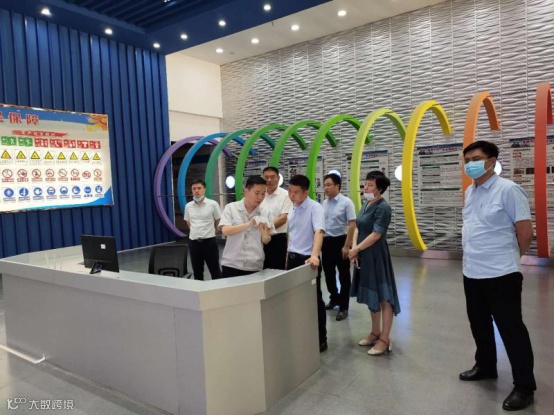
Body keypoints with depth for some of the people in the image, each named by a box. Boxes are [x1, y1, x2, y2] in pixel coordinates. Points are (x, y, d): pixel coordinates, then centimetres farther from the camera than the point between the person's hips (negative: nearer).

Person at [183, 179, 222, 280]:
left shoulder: (213, 204, -7)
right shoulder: (188, 206, 5)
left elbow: (218, 222, 3)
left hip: (209, 241, -4)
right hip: (193, 242, 4)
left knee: (215, 271, 4)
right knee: (197, 272, 14)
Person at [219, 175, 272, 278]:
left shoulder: (265, 213, 4)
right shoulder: (231, 208, -2)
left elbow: (266, 241, 5)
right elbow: (225, 231, -14)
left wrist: (264, 233, -19)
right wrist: (249, 224, -27)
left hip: (255, 267, 2)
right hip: (232, 265, -2)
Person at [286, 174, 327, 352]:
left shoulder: (315, 208, -14)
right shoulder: (292, 209, 8)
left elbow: (319, 231, -29)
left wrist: (314, 255, -43)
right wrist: (288, 257, 17)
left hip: (308, 259, -7)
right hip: (293, 258, 7)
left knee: (314, 299, 4)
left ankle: (321, 339, 19)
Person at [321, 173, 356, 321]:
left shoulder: (346, 202, -12)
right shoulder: (324, 203, 5)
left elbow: (352, 225, -15)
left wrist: (347, 246, -18)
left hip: (340, 241, -6)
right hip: (326, 241, 6)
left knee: (344, 275, 6)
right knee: (328, 273, 17)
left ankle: (343, 307, 18)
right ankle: (334, 298, 39)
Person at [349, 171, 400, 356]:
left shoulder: (383, 207, -15)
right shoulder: (366, 205, 11)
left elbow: (376, 234, -20)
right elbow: (358, 228, 9)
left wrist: (356, 249, -15)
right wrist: (354, 250, -1)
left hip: (376, 256, -9)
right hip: (364, 256, 9)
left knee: (383, 296, 0)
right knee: (371, 295, 17)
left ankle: (385, 339, 9)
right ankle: (375, 332, 30)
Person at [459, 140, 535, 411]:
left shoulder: (508, 190, -13)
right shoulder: (469, 192, 10)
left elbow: (525, 233, -11)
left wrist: (507, 257, 3)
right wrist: (476, 257, 17)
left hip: (500, 275, -7)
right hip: (471, 273, 7)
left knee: (511, 330, 3)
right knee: (479, 325, 20)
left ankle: (524, 386, 18)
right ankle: (485, 366, 39)